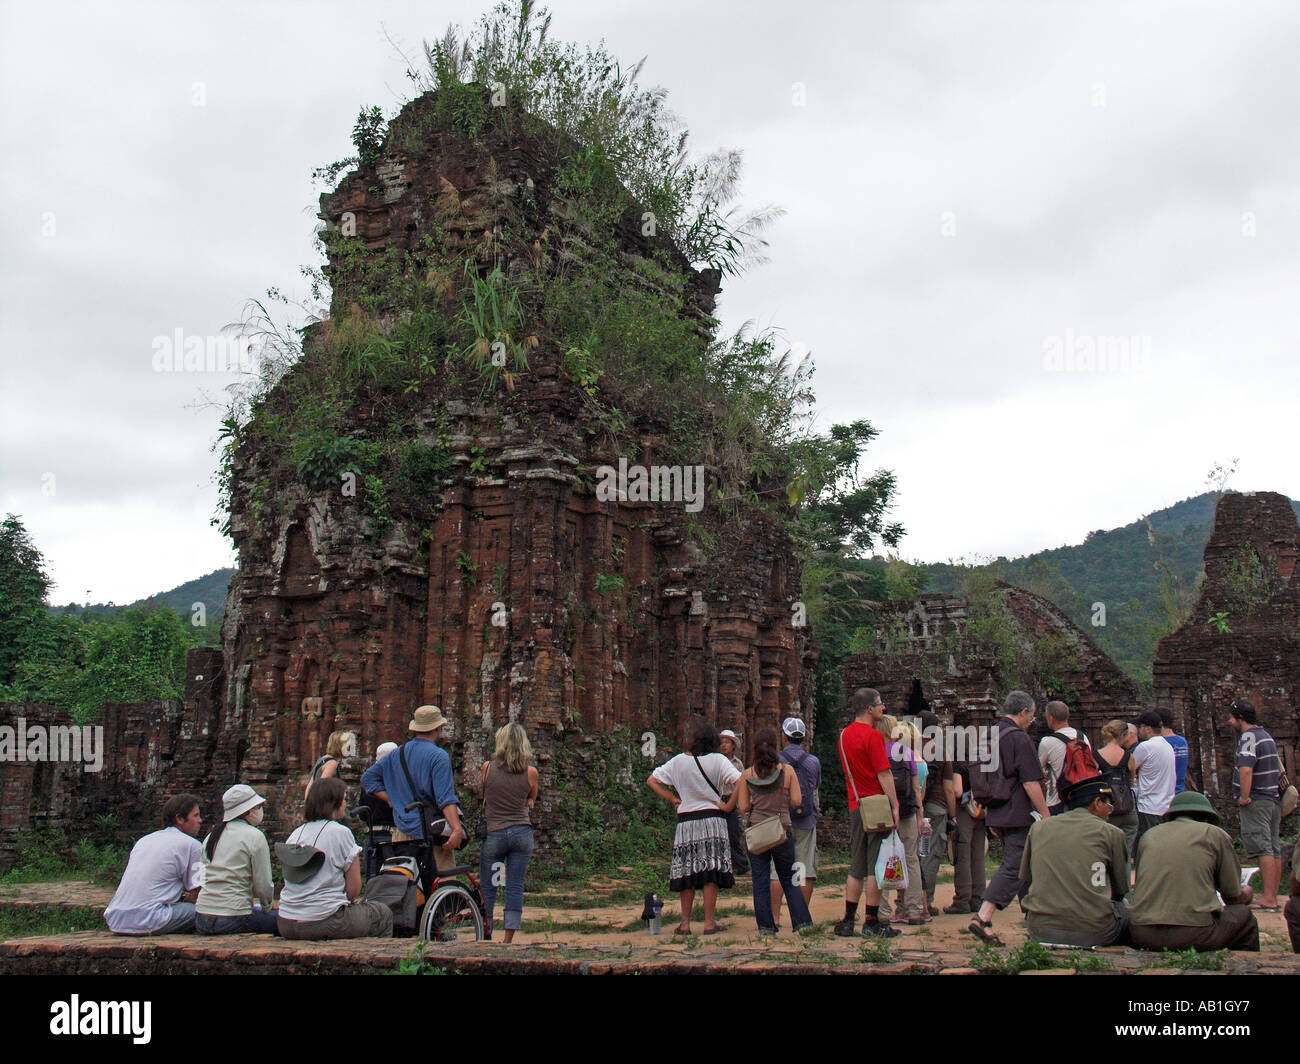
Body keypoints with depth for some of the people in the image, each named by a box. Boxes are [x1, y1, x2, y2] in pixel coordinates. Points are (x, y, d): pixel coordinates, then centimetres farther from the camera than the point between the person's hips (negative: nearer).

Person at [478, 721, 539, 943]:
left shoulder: (488, 767, -4)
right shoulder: (530, 773, -3)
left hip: (493, 834, -1)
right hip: (522, 832, 1)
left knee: (487, 888, 9)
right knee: (515, 888, 5)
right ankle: (508, 940, 4)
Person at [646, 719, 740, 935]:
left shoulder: (678, 762, 2)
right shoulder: (718, 760, -6)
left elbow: (652, 781, 6)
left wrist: (674, 800, 7)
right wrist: (728, 806, -7)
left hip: (685, 820, 2)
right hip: (712, 819, -2)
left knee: (686, 872, 8)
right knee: (710, 873, 1)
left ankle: (685, 923, 10)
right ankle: (709, 922, 0)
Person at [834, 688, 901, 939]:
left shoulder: (844, 735, 12)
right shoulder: (873, 736, -13)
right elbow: (884, 774, -16)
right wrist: (894, 806, -12)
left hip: (855, 807, 7)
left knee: (856, 868, 12)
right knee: (875, 867, -2)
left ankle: (848, 921, 13)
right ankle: (872, 923, 1)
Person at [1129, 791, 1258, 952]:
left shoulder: (1148, 835, 18)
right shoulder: (1215, 834, 9)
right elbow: (1233, 896, 13)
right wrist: (1246, 895, 37)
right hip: (1194, 935, -3)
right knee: (1243, 915, 22)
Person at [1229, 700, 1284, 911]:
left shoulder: (1249, 737, -14)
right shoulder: (1267, 736, 16)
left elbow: (1246, 770, -27)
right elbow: (1279, 769, 25)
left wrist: (1244, 797, -20)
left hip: (1256, 802, -10)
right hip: (1274, 799, 10)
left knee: (1262, 849, -11)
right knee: (1274, 849, 9)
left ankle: (1268, 899, -13)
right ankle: (1273, 897, 14)